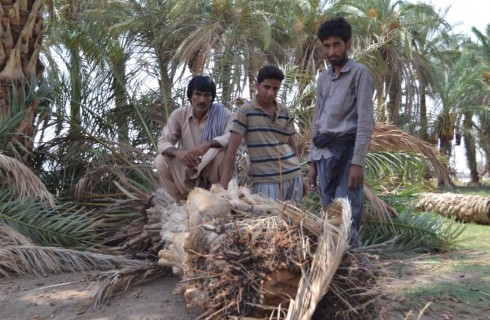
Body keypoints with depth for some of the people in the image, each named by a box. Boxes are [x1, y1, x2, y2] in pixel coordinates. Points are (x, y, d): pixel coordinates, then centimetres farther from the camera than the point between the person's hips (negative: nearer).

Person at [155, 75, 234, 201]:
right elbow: (163, 142, -10)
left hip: (213, 171, -2)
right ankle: (184, 200, -5)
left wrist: (208, 143, -42)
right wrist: (178, 152, -33)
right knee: (161, 161, -21)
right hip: (187, 169, 2)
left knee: (225, 152, -31)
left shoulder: (223, 113, -10)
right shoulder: (179, 115, -5)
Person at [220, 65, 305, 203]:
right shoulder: (246, 111, -7)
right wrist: (224, 180, -16)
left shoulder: (285, 112, 7)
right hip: (265, 181, -5)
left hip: (293, 176, 5)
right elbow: (232, 147, -10)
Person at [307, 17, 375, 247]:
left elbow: (365, 121, -9)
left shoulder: (360, 73, -1)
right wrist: (312, 162, 14)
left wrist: (357, 162, -17)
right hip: (324, 154, 6)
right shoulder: (323, 78, 19)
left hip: (345, 152, -6)